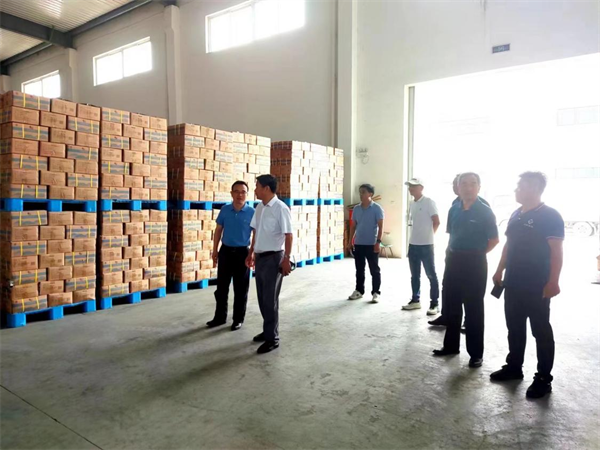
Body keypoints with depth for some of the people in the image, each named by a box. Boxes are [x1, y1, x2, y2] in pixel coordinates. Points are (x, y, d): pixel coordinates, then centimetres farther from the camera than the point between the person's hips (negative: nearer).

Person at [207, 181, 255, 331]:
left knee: (240, 289, 7)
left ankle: (238, 319, 21)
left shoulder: (252, 212, -8)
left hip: (242, 253, -2)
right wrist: (215, 250, 7)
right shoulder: (225, 210, 0)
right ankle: (220, 317, 27)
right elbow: (218, 230, 8)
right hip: (225, 251, 3)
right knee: (221, 287, 11)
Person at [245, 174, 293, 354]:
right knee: (262, 297, 15)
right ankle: (268, 330, 30)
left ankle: (272, 338, 11)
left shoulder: (281, 208, -15)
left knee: (270, 299, -1)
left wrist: (287, 259, -19)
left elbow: (288, 235, -16)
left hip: (273, 258, -8)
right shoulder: (259, 207, 9)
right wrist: (251, 253, 18)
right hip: (260, 257, 8)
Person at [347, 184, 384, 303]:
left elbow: (380, 226, -9)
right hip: (358, 244, 5)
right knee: (359, 269, 12)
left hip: (371, 244, -5)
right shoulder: (356, 209, 8)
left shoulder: (377, 208, -7)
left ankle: (376, 292, 11)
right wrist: (350, 241, 10)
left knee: (374, 270, 3)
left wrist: (378, 242, -16)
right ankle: (359, 291, 22)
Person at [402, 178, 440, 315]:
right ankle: (415, 300, 24)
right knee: (415, 275, 13)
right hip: (413, 244, 7)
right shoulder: (412, 204, 12)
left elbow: (436, 222, -10)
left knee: (431, 275, 0)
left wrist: (429, 235, 1)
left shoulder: (429, 202, -9)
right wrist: (416, 237, 12)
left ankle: (434, 304, 6)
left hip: (426, 245, -7)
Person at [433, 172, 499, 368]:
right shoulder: (454, 210, 6)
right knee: (451, 305, 13)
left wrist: (476, 254, -1)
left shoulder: (485, 212, -8)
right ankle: (451, 345, 28)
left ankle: (476, 353, 16)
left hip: (475, 262, -5)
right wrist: (450, 253, 9)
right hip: (453, 260, 5)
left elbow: (494, 240, -3)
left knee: (473, 308, 3)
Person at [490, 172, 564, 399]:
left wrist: (553, 282, -21)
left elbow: (556, 251, -15)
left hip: (537, 287, -7)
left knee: (541, 331, 3)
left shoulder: (550, 216, -11)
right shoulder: (516, 215, 11)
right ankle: (514, 367, 29)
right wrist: (500, 271, 16)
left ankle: (543, 379, 13)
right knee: (514, 328, 15)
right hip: (513, 284, 7)